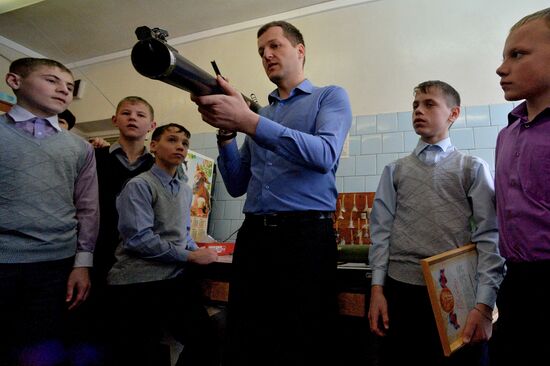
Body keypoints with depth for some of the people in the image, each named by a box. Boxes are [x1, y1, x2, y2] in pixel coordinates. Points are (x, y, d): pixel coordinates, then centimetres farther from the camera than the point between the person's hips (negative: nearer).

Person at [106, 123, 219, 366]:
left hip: (177, 277, 6)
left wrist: (196, 250, 2)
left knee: (205, 342, 1)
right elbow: (140, 238, -18)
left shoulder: (186, 190, 14)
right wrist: (191, 256, -15)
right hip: (139, 282, -6)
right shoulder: (139, 186, -8)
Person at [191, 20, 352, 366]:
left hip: (306, 234, -4)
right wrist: (226, 132, -1)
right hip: (253, 236, 5)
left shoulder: (330, 97, 8)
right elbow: (238, 185, 15)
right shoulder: (259, 113, 21)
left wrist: (247, 121, -21)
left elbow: (325, 155, -15)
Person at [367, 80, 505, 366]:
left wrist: (484, 304, -10)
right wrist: (377, 289, -2)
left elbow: (488, 236, -2)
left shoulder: (472, 168, 5)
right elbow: (381, 231, 4)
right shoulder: (395, 170, 9)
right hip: (401, 290, 2)